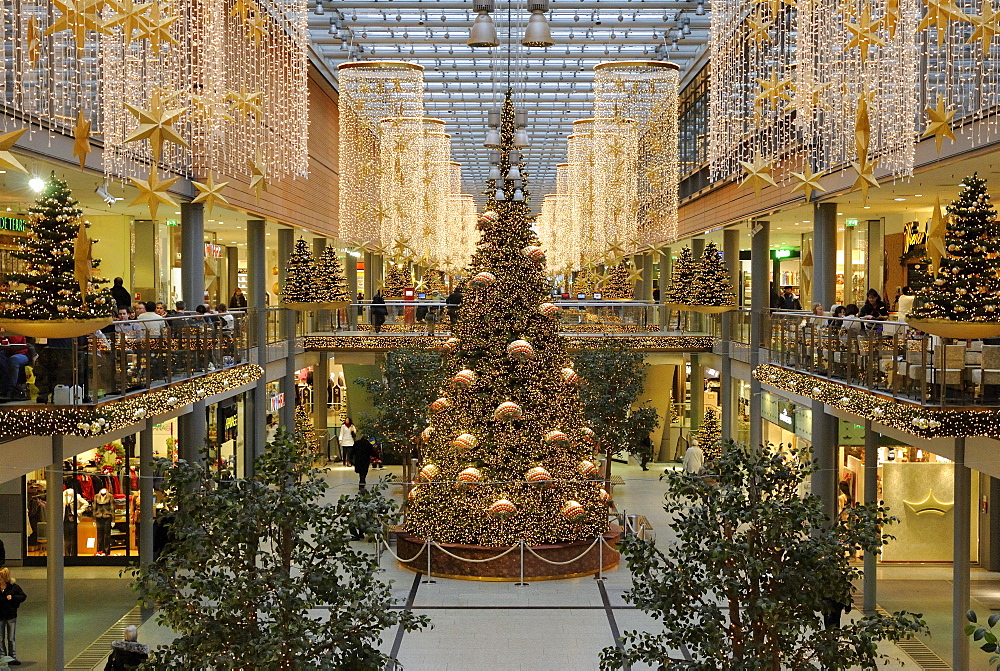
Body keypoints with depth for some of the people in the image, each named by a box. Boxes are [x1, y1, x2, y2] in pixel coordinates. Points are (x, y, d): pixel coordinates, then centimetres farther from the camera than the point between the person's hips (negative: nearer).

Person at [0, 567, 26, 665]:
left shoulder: (14, 587, -4)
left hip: (11, 616, -1)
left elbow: (23, 596, 1)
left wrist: (13, 598, -14)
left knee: (11, 639, 5)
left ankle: (12, 658, 10)